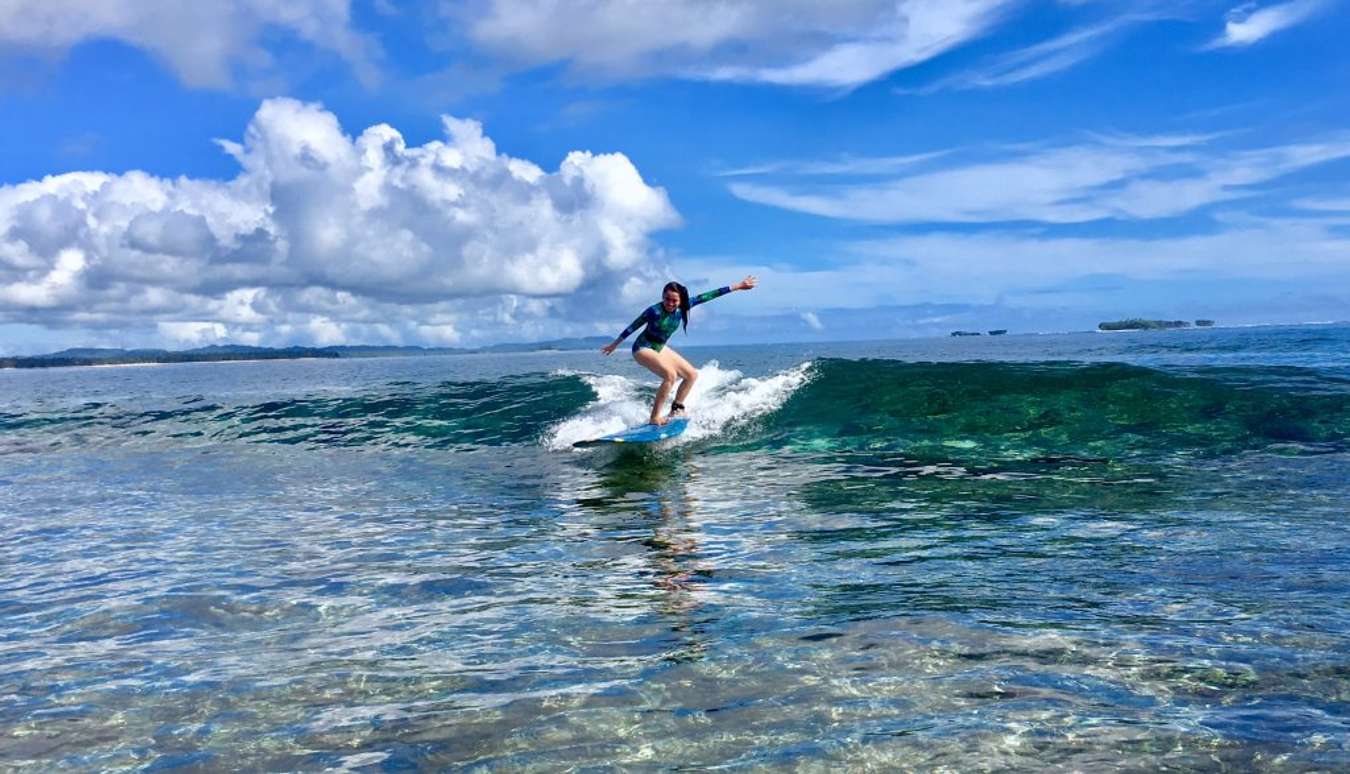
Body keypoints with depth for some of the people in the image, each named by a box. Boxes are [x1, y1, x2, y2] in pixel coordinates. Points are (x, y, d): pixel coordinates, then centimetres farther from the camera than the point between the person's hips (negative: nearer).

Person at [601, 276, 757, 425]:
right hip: (643, 348, -8)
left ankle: (676, 409, 16)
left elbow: (705, 297, -8)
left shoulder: (682, 307, -10)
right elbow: (633, 326, -15)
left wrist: (736, 286, -6)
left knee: (692, 374, 7)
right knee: (670, 375, -30)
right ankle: (655, 418, -25)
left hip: (661, 348, 8)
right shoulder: (655, 311, -26)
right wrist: (615, 344, -6)